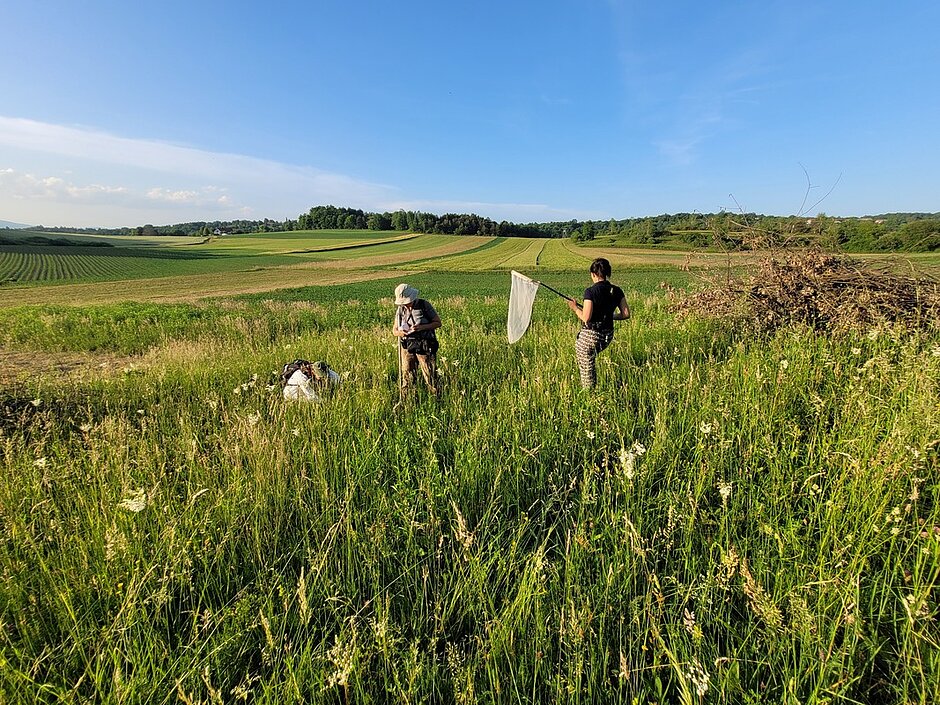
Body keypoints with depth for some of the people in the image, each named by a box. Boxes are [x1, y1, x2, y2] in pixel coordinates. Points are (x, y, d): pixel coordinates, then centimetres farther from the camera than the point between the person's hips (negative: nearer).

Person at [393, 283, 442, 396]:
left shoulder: (424, 305, -6)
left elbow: (438, 323, -4)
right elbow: (394, 330, 13)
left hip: (425, 347, -4)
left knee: (430, 376, 0)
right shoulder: (400, 310, 6)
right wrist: (400, 333, -13)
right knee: (406, 378, 8)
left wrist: (422, 327, -20)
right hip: (407, 347, 4)